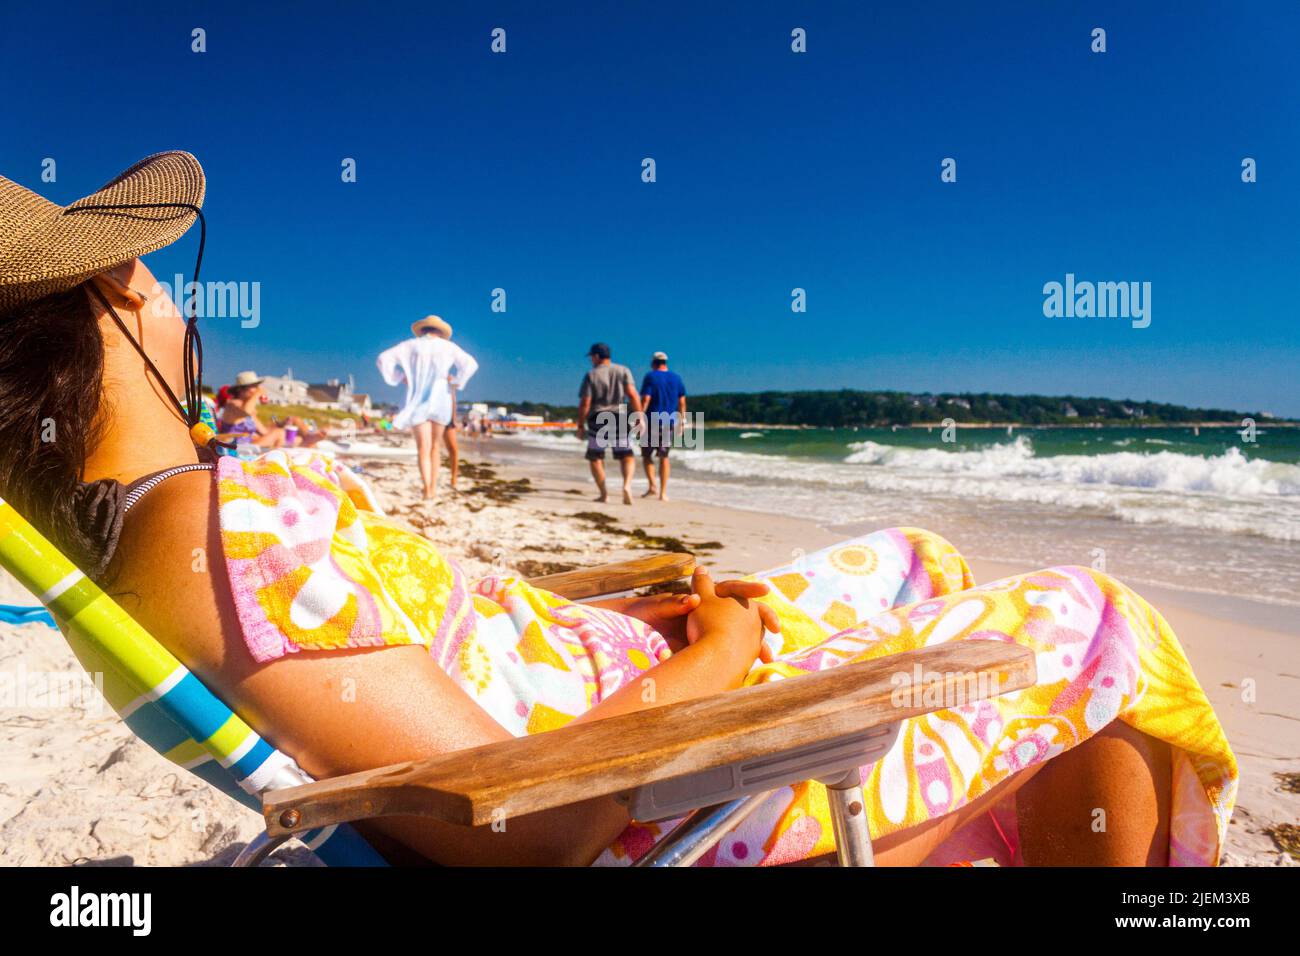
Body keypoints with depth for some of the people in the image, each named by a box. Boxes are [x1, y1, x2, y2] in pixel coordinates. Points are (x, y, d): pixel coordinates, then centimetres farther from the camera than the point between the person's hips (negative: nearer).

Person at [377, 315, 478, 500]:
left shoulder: (411, 345, 6)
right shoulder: (448, 346, 5)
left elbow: (383, 359, 0)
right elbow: (471, 363, -8)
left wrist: (399, 377, 5)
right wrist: (455, 381, -2)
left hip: (417, 402, -1)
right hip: (440, 402, 1)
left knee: (424, 448, -5)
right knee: (435, 447, 12)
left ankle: (428, 490, -21)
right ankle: (433, 489, 10)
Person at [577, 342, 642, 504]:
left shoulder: (590, 375, -2)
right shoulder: (623, 371, 4)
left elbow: (584, 403, -7)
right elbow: (633, 395, -7)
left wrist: (580, 426, 0)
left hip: (597, 420, -2)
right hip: (620, 418, 2)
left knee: (595, 457, 13)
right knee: (626, 456, 8)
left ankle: (603, 494, 7)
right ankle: (627, 485, -18)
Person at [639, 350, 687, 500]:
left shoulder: (650, 377, -6)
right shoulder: (676, 378, 7)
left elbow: (645, 399, -14)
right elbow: (682, 401, 8)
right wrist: (682, 420, 15)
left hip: (652, 422, -4)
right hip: (670, 422, 4)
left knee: (646, 454, 10)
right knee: (664, 457, 11)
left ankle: (652, 485, -6)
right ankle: (663, 492, 6)